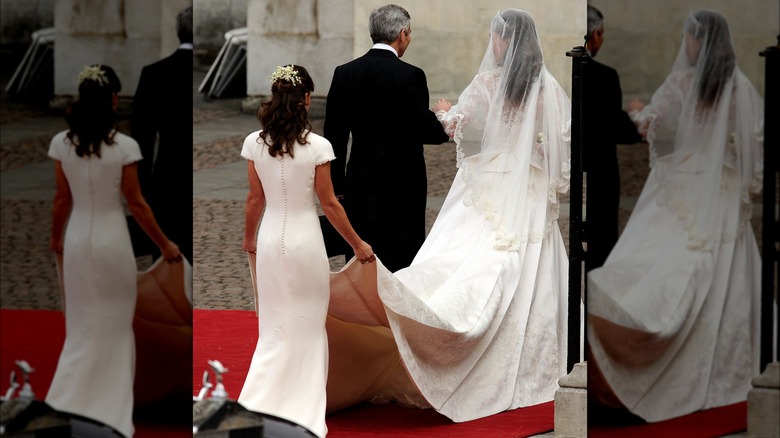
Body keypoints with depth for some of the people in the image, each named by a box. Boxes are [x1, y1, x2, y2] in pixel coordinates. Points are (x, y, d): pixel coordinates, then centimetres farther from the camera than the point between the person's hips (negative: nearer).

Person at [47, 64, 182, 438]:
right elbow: (135, 203, -9)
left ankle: (66, 403, 7)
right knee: (116, 323, 13)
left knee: (83, 323, 14)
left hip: (78, 238, 3)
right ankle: (114, 403, 21)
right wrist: (164, 244, 2)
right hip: (112, 238, -3)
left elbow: (62, 199, 3)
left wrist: (56, 238, 19)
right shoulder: (125, 146, -15)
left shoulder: (62, 143, -5)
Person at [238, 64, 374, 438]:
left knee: (275, 326, 15)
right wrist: (357, 244, 3)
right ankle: (306, 407, 20)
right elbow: (329, 204, -9)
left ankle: (256, 405, 7)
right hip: (305, 239, -3)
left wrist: (249, 237, 21)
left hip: (271, 239, 3)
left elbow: (255, 198, 4)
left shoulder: (255, 143, -5)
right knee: (309, 325, 13)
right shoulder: (317, 146, -14)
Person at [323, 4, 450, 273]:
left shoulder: (344, 73, 3)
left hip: (359, 182, 5)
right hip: (402, 185, -5)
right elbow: (424, 131, -14)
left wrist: (337, 186, 12)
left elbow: (334, 136, 6)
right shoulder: (410, 76, -12)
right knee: (402, 261, 1)